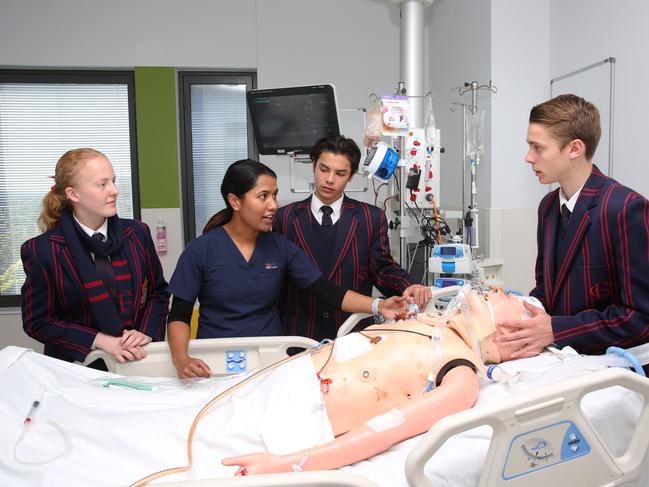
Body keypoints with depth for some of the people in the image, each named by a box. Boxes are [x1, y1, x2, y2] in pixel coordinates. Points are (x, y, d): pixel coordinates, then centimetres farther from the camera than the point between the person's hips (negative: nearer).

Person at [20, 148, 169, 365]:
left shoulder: (137, 233, 3)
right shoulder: (41, 250, -5)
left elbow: (158, 292, 10)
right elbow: (37, 322, -2)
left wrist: (145, 333, -7)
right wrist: (102, 341, -13)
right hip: (76, 363, -1)